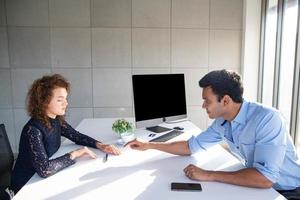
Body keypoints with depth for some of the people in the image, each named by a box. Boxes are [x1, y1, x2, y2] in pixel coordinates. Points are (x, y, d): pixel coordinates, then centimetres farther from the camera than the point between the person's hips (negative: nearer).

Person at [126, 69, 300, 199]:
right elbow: (191, 146, 3)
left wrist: (208, 175, -29)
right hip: (257, 185, 5)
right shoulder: (222, 122, -7)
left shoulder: (267, 119, -28)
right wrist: (149, 145, 0)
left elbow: (265, 178, -34)